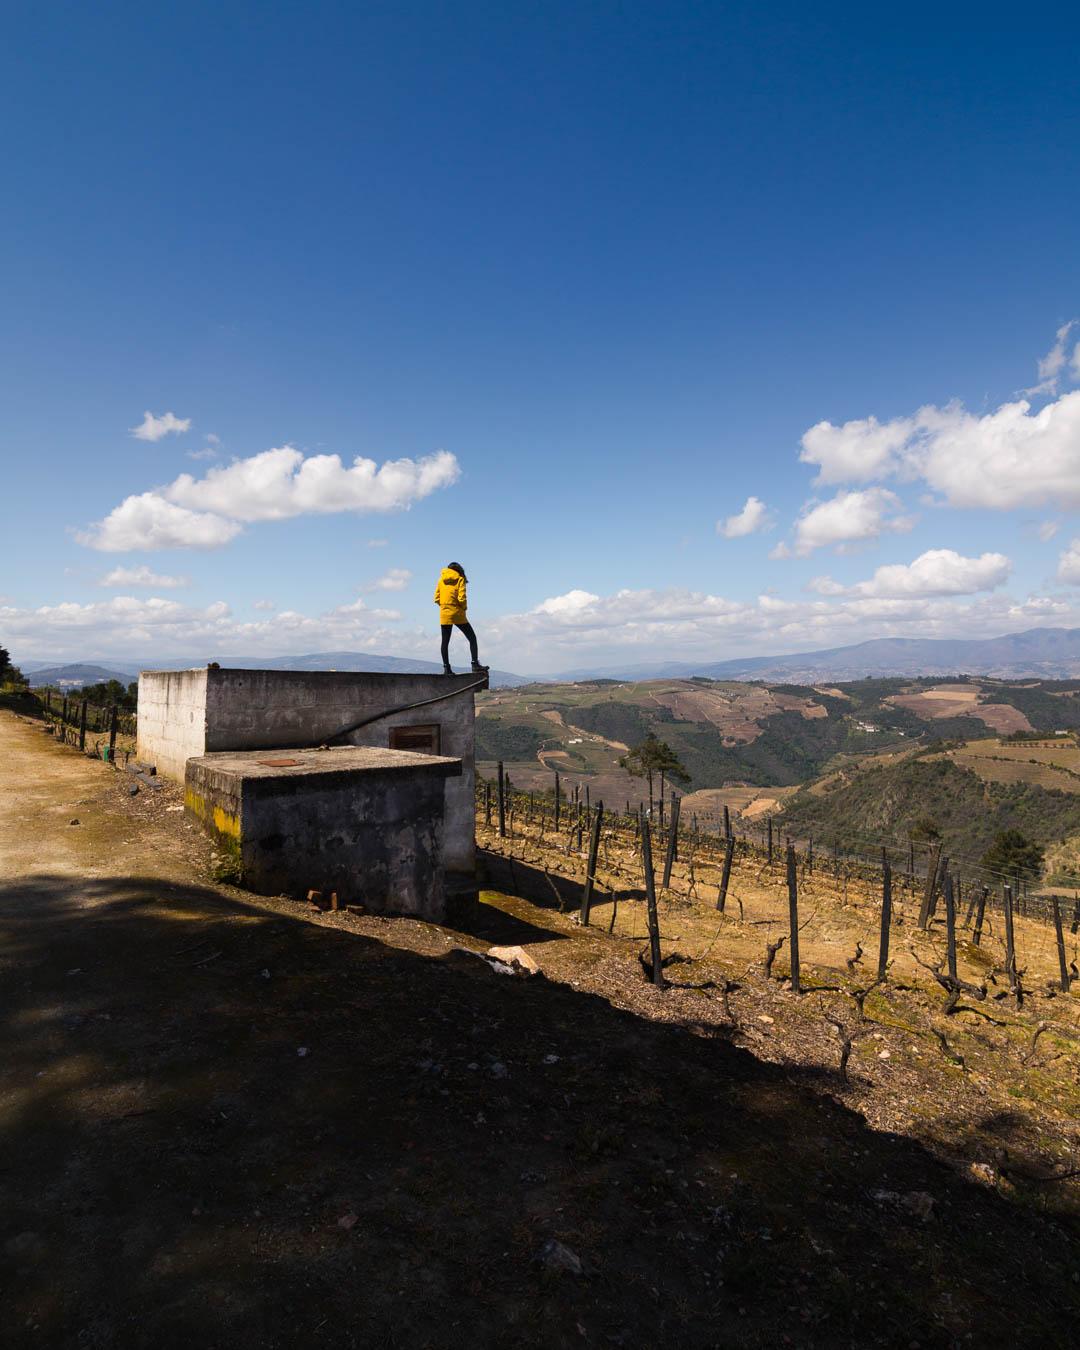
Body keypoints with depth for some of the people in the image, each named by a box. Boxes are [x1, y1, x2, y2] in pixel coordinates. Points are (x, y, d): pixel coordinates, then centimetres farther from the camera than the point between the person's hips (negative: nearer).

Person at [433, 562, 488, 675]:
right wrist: (463, 608, 3)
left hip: (444, 614, 4)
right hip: (457, 613, -4)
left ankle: (446, 668, 5)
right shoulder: (460, 579, -2)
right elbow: (461, 598, -12)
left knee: (445, 641, 8)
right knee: (472, 638, 4)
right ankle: (475, 664, -7)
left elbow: (437, 598, 5)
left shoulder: (441, 580, 9)